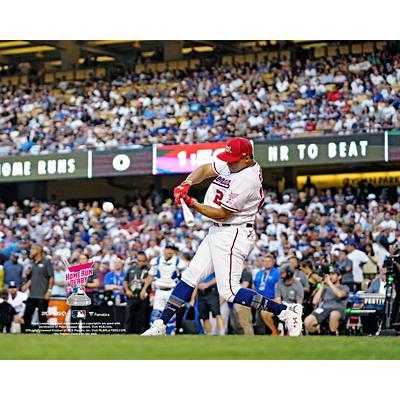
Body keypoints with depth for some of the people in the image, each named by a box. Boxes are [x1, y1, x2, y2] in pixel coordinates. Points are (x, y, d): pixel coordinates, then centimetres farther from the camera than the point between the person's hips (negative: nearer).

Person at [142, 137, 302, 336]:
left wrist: (192, 203, -20)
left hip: (233, 235, -10)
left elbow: (222, 213, -20)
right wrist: (186, 183, -10)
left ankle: (286, 311, -11)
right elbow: (205, 170, 8)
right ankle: (160, 325, 15)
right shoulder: (235, 164, 4)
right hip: (217, 231, 10)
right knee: (190, 277, 10)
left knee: (229, 292, -13)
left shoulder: (247, 180, -23)